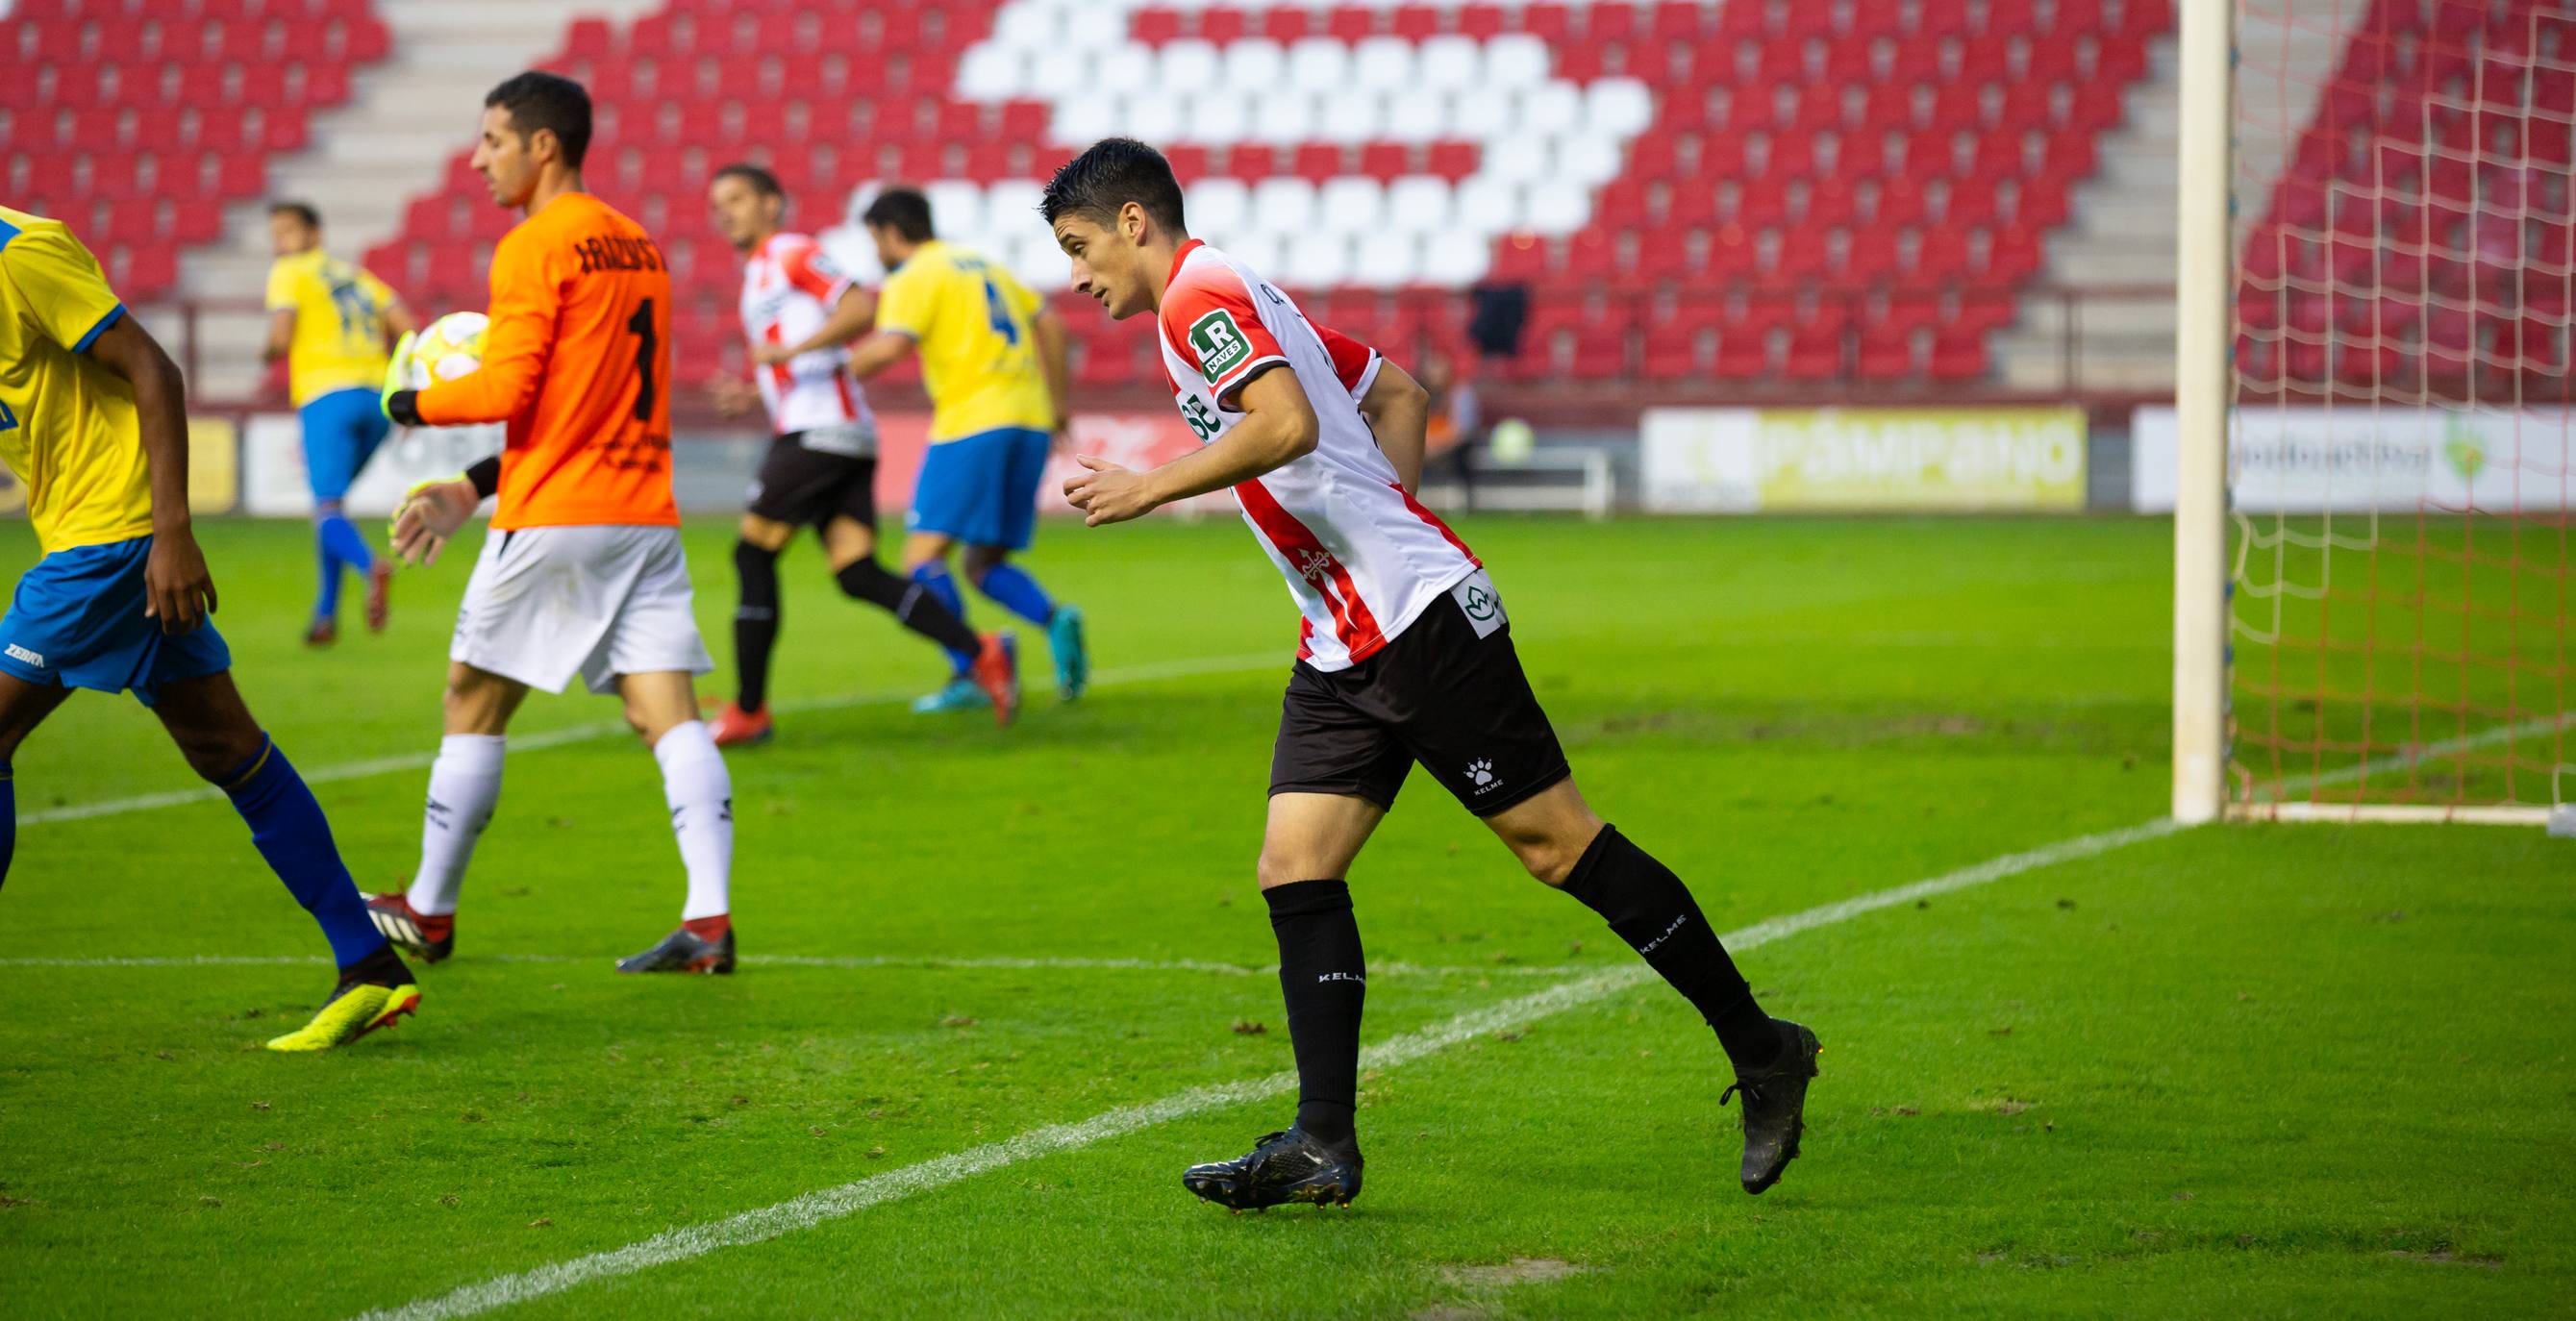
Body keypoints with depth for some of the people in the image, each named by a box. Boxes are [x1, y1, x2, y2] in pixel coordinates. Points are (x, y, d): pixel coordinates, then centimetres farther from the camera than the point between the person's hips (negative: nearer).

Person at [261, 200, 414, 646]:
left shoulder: (289, 273, 6)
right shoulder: (355, 275, 24)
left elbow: (280, 337, -8)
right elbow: (407, 328, 13)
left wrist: (268, 351, 15)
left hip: (328, 397, -6)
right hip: (377, 397, 6)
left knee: (327, 509, -11)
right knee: (329, 499, 22)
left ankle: (371, 566, -43)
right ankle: (325, 612, 17)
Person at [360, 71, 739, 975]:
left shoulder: (533, 248, -9)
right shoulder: (636, 246, 17)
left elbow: (506, 390, -16)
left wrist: (411, 404, 3)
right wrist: (473, 490, 22)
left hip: (553, 525, -7)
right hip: (645, 515, 7)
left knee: (473, 706, 8)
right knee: (668, 712, -2)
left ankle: (428, 914, 17)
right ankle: (709, 921, -15)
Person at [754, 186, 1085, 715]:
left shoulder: (913, 279, -1)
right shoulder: (980, 264, 23)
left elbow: (889, 347, -18)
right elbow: (1048, 323, 22)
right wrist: (1056, 402, 26)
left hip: (973, 420, -8)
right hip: (1030, 421, 8)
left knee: (923, 556, -6)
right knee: (984, 564, 12)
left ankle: (967, 673, -21)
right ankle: (1055, 618, -15)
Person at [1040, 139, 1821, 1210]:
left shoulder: (1200, 295, -10)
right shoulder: (1229, 302, 20)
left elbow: (1288, 424, -28)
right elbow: (1397, 390, 29)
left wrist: (1149, 489, -21)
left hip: (1422, 617, -10)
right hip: (1344, 650, 10)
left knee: (1556, 842, -5)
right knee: (1295, 870, -1)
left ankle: (1759, 1049, 4)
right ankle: (1324, 1144, -6)